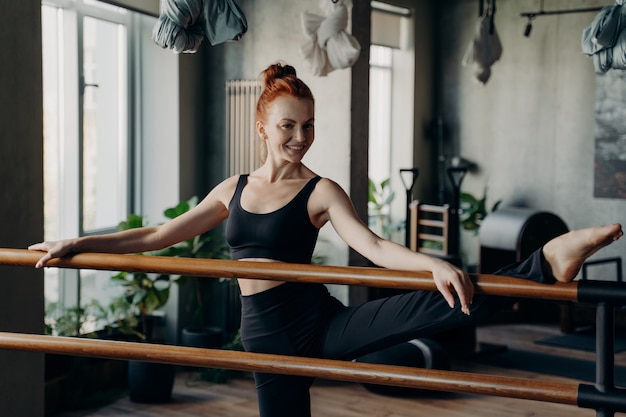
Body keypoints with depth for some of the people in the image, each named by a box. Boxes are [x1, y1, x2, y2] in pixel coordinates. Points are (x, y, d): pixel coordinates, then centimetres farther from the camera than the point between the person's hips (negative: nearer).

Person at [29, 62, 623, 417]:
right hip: (267, 338, 4)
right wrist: (78, 244, 14)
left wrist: (435, 264, -36)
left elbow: (374, 247, -16)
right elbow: (158, 235, 16)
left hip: (319, 323, -3)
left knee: (443, 305, -27)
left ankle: (546, 264, -31)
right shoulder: (233, 190, 10)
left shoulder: (320, 192, -2)